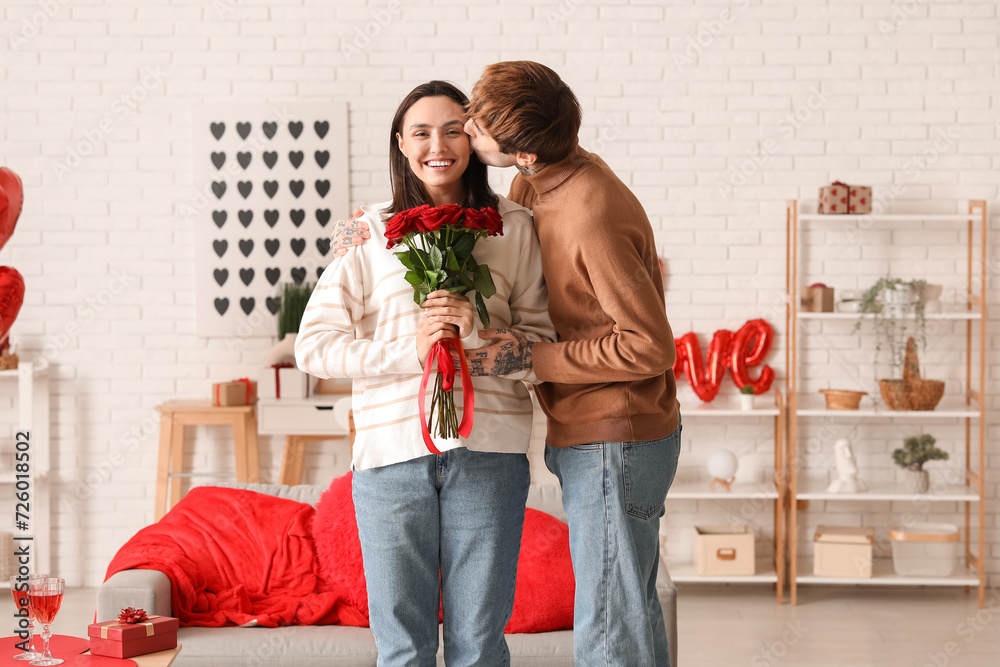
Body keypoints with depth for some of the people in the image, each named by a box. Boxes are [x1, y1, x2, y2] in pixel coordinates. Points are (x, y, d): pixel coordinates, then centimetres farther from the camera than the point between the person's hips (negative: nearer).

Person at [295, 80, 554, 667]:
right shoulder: (371, 233, 5)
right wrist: (410, 351, -12)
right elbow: (314, 345, 0)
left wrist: (479, 334, -13)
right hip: (390, 449, 0)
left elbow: (543, 343, 6)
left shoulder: (513, 228, 7)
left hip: (488, 449, 0)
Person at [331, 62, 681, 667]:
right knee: (631, 612, 18)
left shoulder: (593, 217, -25)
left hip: (615, 441, -10)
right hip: (589, 438, 10)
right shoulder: (536, 186, 4)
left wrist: (530, 357, -21)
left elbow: (649, 346, -24)